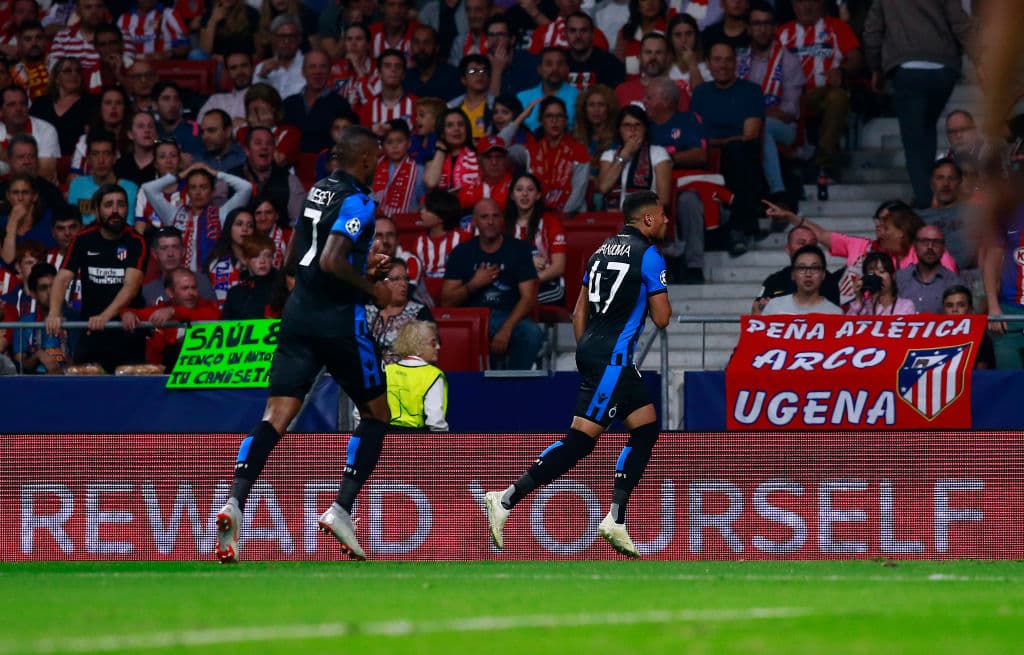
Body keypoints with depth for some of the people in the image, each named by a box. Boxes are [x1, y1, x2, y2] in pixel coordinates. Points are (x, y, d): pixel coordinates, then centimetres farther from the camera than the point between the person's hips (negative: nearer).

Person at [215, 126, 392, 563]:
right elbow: (331, 262, -22)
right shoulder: (358, 202, -10)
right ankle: (341, 508, 0)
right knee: (376, 414, 11)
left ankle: (234, 502, -25)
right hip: (339, 319, -7)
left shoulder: (318, 192, 15)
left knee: (275, 418, -4)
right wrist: (371, 287, -7)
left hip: (299, 314, 7)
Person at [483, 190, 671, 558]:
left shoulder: (604, 250, 16)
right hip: (612, 357, -9)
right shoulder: (649, 256, -8)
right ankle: (506, 501, -12)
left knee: (647, 430, 12)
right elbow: (661, 318, -7)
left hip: (591, 349, 9)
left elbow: (579, 312, 18)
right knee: (581, 440, -10)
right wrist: (664, 303, 14)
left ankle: (616, 520, 6)